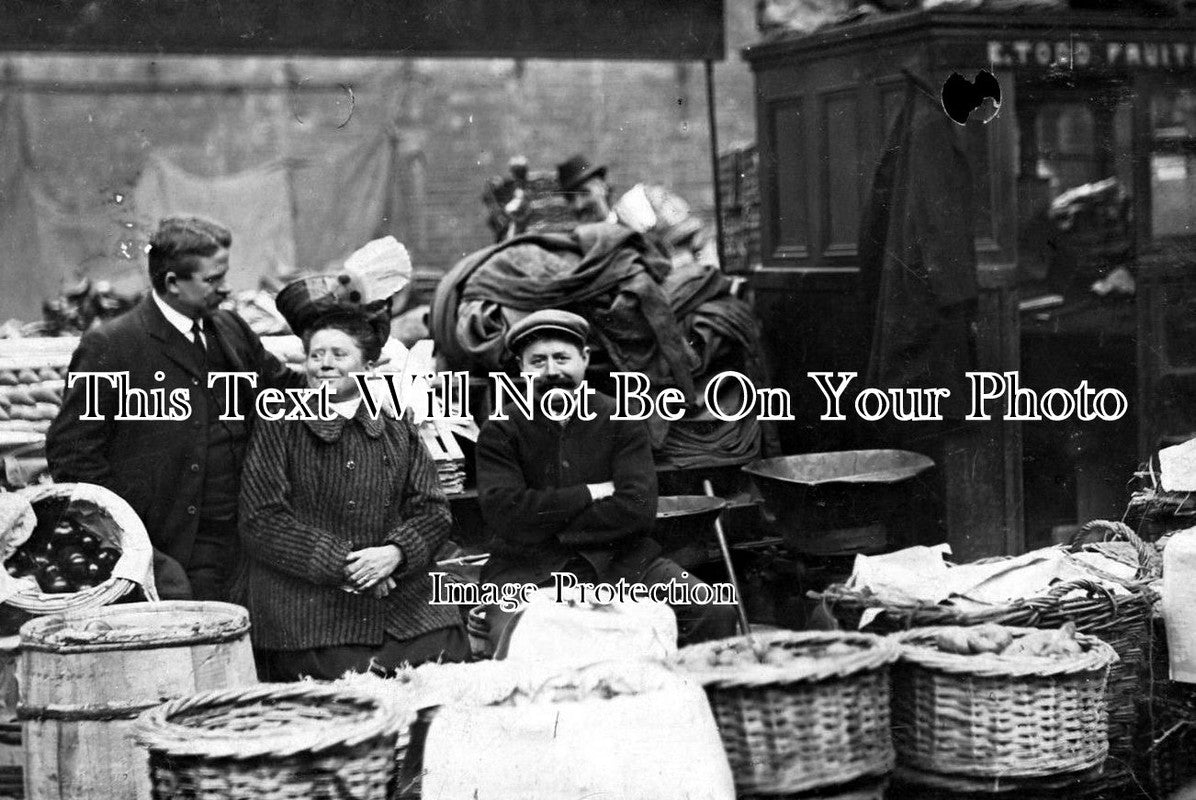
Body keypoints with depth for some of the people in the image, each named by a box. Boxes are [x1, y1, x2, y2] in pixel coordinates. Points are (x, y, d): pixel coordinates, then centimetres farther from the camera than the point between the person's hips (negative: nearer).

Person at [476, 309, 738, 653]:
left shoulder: (621, 420, 5)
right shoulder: (500, 432, 2)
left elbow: (639, 508, -6)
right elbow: (505, 514, -12)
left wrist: (548, 527, -9)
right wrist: (590, 494, -8)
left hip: (620, 561, 2)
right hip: (528, 572, -2)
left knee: (716, 614, -17)